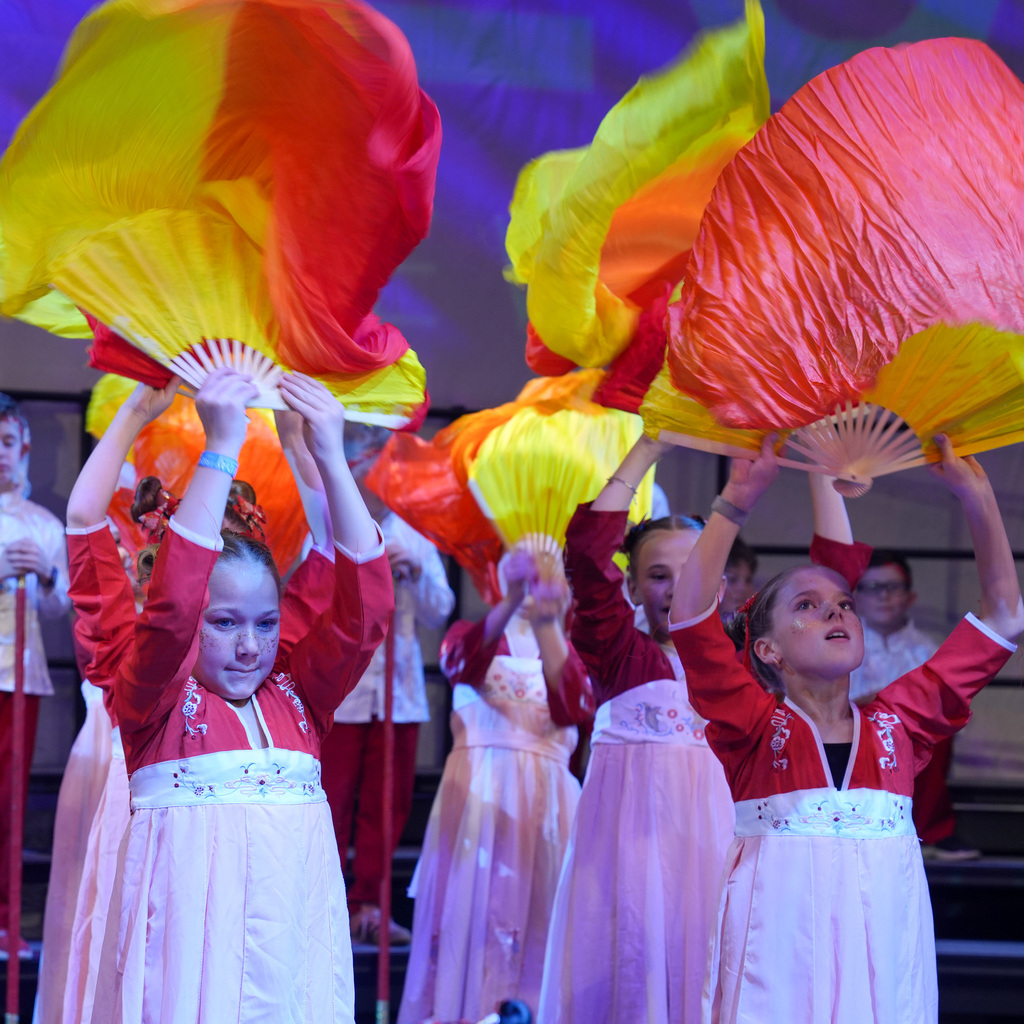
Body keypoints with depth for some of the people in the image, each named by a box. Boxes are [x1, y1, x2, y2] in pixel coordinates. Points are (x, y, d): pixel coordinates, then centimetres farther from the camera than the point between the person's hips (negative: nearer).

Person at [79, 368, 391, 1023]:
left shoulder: (295, 693, 13)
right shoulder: (155, 700, 2)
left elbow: (366, 606, 3)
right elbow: (171, 605, -15)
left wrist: (331, 459, -4)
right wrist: (222, 448, -17)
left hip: (293, 924, 4)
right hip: (192, 920, -4)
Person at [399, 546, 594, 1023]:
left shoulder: (571, 654, 12)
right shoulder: (474, 636, 8)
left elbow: (573, 709, -10)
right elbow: (463, 662, -18)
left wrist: (547, 626, -20)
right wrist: (513, 603, -35)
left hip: (546, 798, 2)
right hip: (480, 791, -2)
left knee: (538, 914, -2)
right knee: (471, 903, -6)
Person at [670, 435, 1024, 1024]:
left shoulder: (897, 723, 11)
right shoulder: (756, 725, 2)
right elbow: (690, 614, -12)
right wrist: (737, 502, -10)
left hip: (883, 940, 3)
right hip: (781, 946, -3)